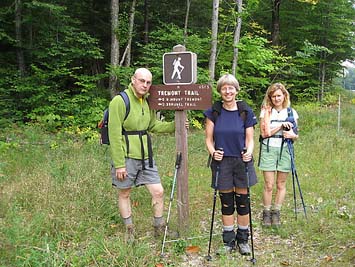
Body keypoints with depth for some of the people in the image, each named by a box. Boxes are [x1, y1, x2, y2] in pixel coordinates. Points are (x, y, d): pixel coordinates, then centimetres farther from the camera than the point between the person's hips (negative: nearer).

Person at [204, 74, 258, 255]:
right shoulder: (213, 112, 1)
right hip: (222, 162, 0)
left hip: (242, 162, 0)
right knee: (226, 202, 9)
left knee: (243, 201, 6)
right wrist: (212, 151, -16)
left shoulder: (246, 112, 0)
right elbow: (209, 139, 3)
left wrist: (249, 152, -18)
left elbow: (250, 139, 2)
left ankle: (243, 240, 23)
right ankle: (228, 240, 23)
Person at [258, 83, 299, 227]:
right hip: (268, 150, -2)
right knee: (268, 185, -1)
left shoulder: (291, 112, 6)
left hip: (284, 150, 2)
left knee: (281, 185, 8)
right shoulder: (266, 111, 0)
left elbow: (295, 135, 9)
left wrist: (293, 135, -14)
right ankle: (266, 213, 14)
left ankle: (276, 213, 21)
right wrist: (281, 126, -15)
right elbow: (265, 133, -9)